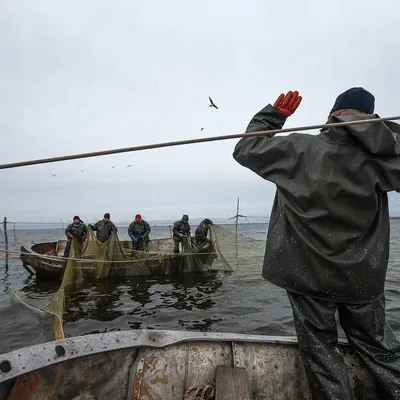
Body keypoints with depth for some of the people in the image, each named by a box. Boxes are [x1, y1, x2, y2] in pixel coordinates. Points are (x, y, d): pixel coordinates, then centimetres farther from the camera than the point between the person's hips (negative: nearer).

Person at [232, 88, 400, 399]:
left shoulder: (300, 148, -9)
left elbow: (245, 149, 0)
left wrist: (273, 114, 10)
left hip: (309, 272, -2)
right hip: (363, 276, 2)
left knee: (320, 349, 14)